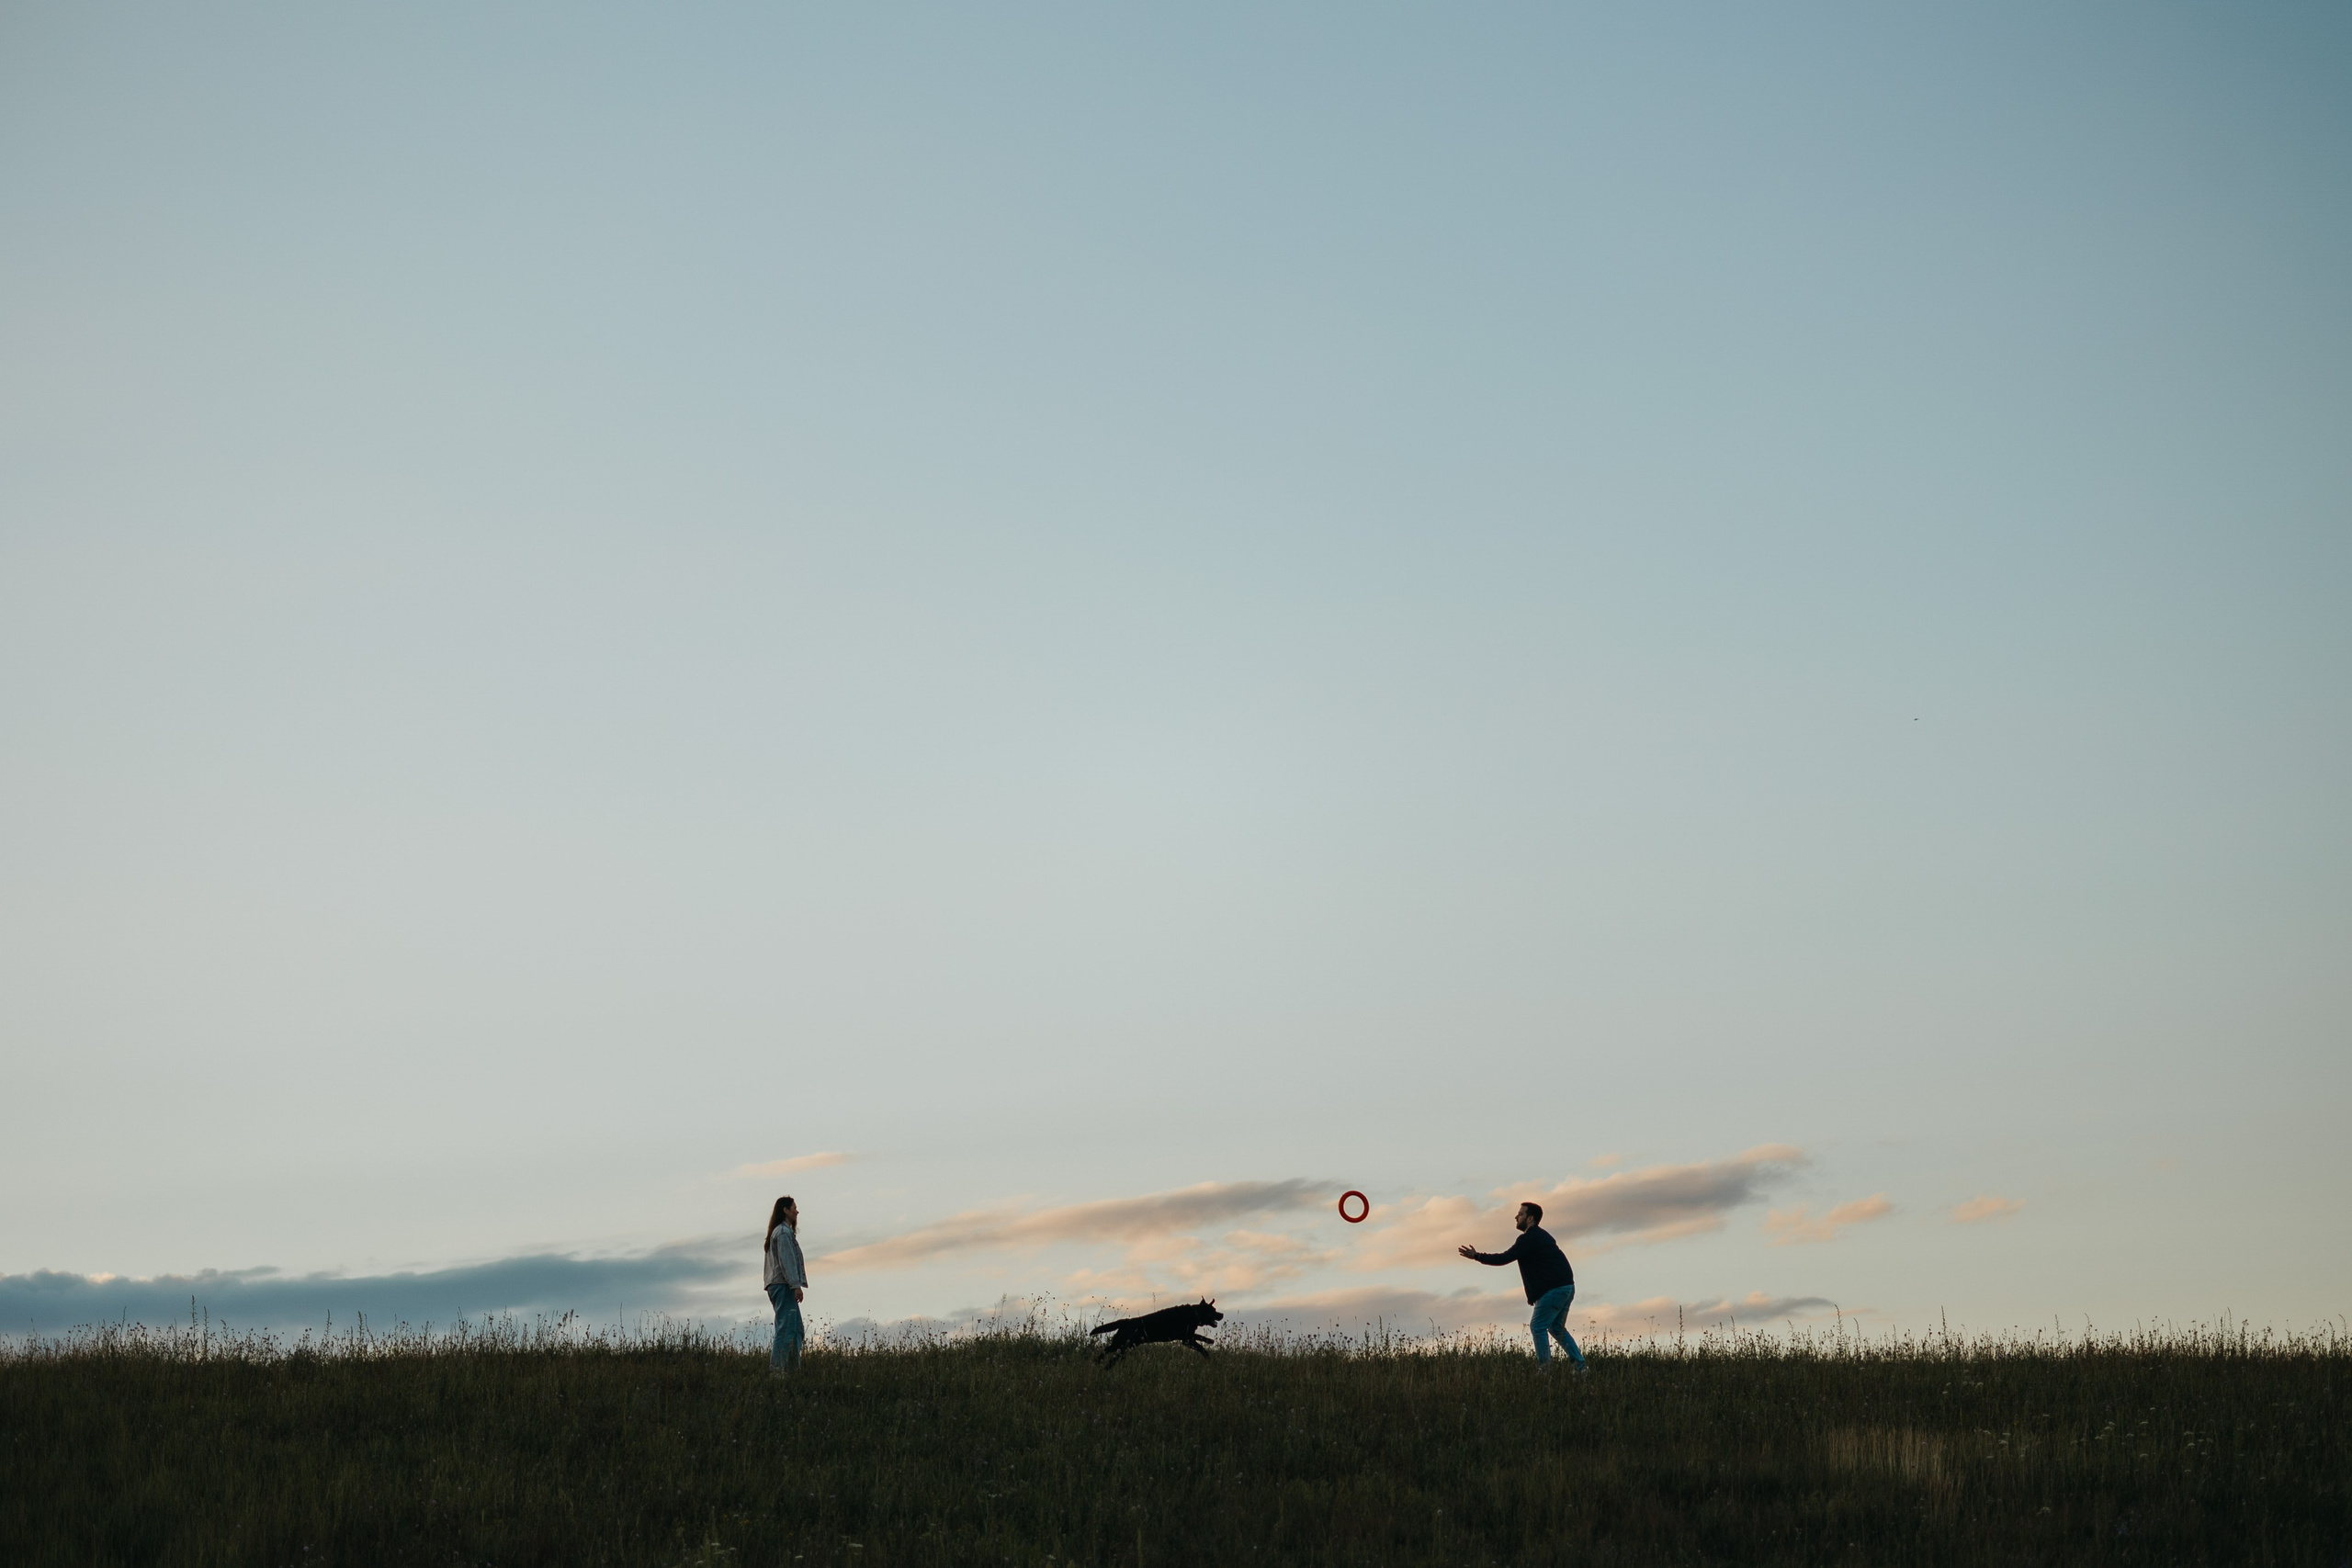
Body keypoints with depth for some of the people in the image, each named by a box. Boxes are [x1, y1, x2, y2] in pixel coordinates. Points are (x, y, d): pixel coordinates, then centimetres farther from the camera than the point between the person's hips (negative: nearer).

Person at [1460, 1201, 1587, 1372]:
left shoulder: (1528, 1239, -12)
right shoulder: (1542, 1236, 20)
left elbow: (1505, 1258, -15)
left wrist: (1477, 1256, -10)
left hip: (1554, 1290, -10)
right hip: (1567, 1287, 10)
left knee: (1538, 1327, -4)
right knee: (1557, 1328, 17)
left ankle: (1544, 1366, -8)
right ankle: (1580, 1365, 12)